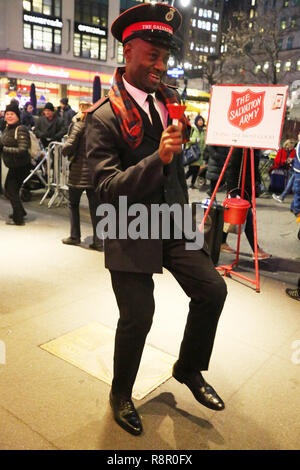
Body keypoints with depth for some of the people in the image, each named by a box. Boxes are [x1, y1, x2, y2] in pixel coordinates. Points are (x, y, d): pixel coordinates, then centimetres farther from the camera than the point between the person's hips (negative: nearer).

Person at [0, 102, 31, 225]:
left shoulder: (21, 129, -20)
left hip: (21, 166, -9)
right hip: (13, 166, 9)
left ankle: (18, 219, 11)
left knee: (11, 190, -2)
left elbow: (23, 150, -29)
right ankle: (19, 212, 40)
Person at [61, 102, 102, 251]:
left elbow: (68, 146, -16)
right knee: (94, 206, 7)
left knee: (73, 204, 14)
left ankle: (74, 236, 19)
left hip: (79, 172, -4)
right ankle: (98, 241, 8)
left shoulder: (79, 125, -9)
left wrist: (68, 154, 3)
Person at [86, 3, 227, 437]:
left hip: (173, 224, 6)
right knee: (137, 317, 2)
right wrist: (158, 159, -31)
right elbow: (108, 188, -20)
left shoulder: (168, 100, 7)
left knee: (212, 290, 1)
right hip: (132, 235, -6)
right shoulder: (103, 117, -13)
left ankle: (188, 368, 28)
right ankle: (121, 394, 31)